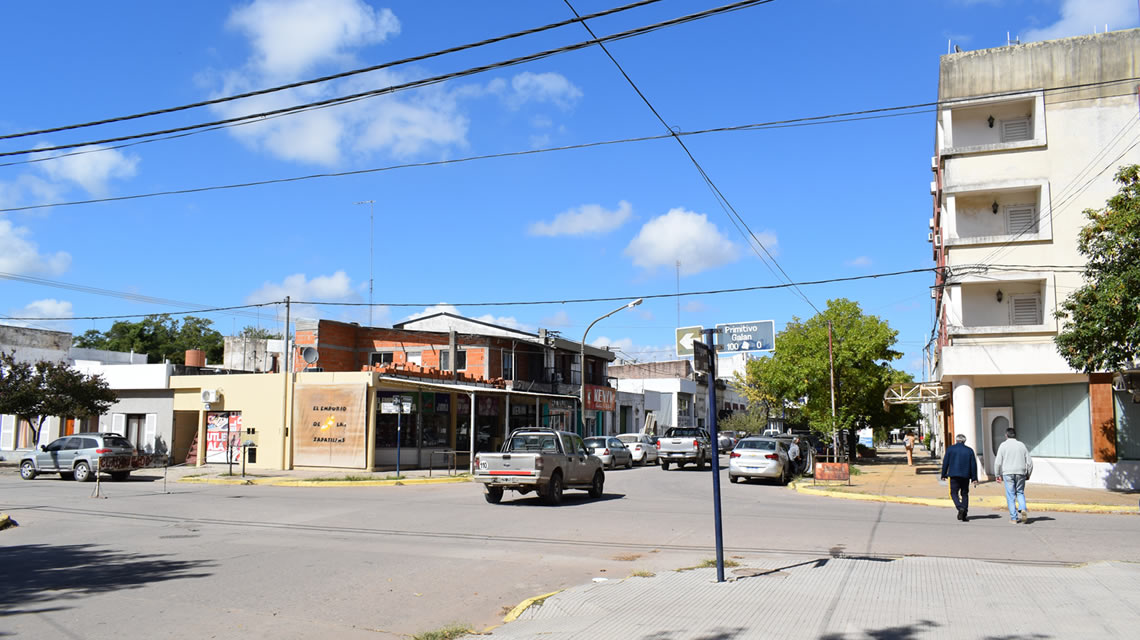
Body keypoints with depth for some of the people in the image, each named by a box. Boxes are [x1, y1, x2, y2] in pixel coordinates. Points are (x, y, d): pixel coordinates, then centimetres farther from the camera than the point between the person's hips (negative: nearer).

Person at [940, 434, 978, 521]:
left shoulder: (950, 449, 0)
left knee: (954, 493, 6)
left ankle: (960, 508, -19)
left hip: (954, 475, -2)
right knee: (965, 494, 11)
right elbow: (973, 465, 5)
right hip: (965, 475, 2)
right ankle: (964, 514, 8)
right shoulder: (969, 450, 5)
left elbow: (945, 462, -1)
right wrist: (974, 478, 8)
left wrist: (943, 475, 7)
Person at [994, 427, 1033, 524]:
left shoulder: (1003, 445, -1)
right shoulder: (1021, 445, 7)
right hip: (1020, 473, 2)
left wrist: (998, 474, 5)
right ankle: (1022, 509, -9)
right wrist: (1028, 474, 18)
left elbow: (998, 462, -5)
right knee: (1020, 492, 15)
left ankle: (1014, 518, 0)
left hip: (1008, 473, -2)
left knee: (1010, 495, 1)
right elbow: (1029, 462, 7)